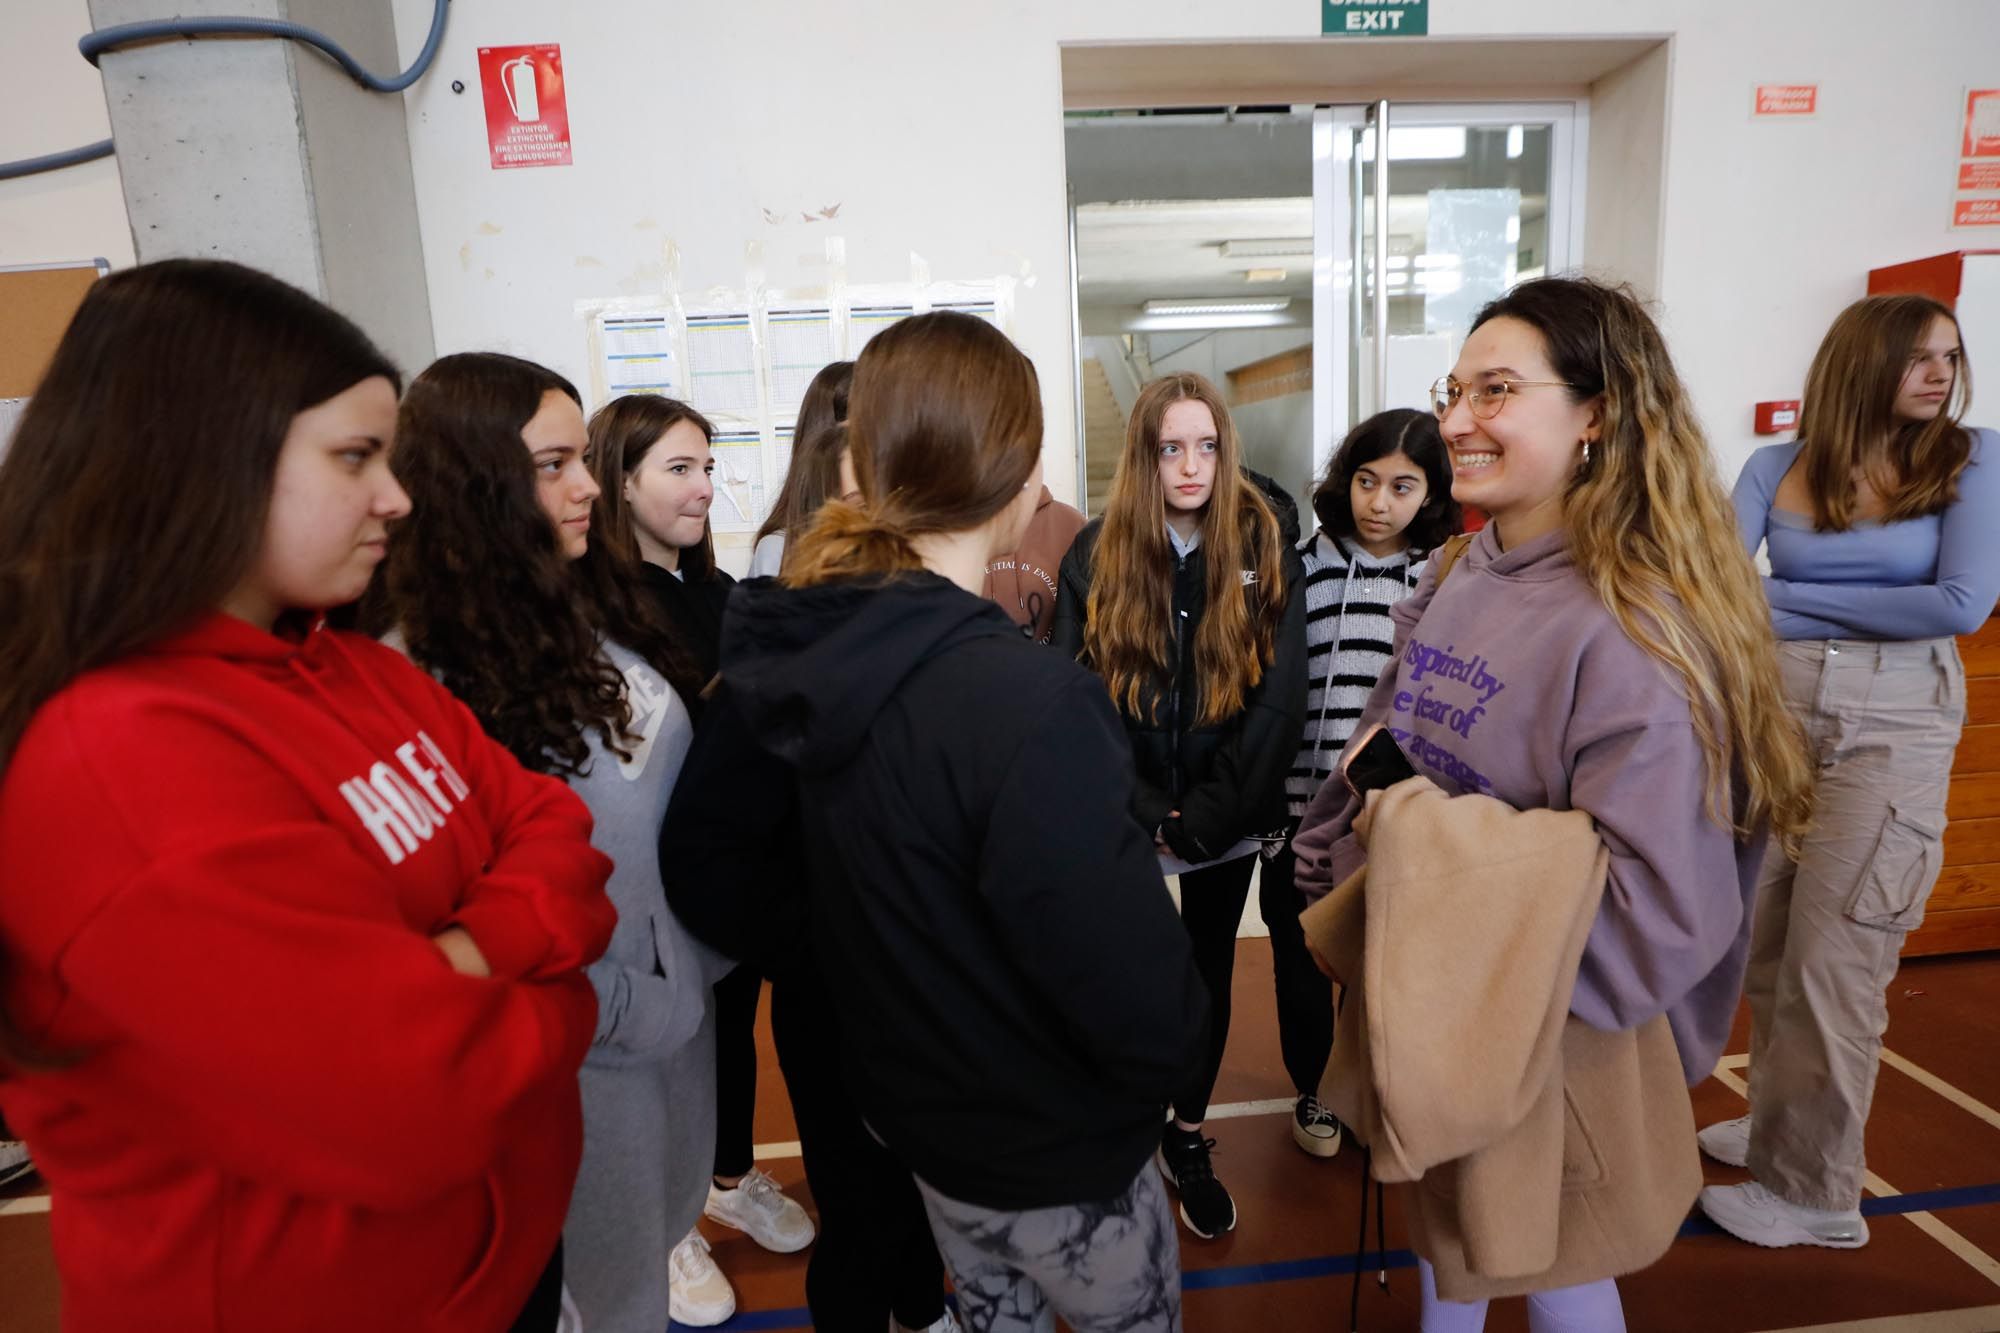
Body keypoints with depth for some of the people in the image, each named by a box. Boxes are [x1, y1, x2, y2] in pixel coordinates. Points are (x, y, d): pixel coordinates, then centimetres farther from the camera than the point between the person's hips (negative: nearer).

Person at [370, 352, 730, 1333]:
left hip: (687, 985, 7)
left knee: (673, 1217, 28)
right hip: (593, 1032, -6)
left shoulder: (588, 604, 0)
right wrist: (626, 1007, -16)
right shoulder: (423, 667, -22)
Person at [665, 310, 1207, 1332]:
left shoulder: (793, 651, -11)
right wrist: (1173, 1048, -8)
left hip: (906, 1100, 6)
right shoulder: (1025, 702, -34)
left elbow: (705, 859, 0)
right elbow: (1133, 1000, -30)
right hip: (1049, 1150, -6)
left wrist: (842, 949, 6)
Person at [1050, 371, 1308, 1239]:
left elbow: (1281, 700, -8)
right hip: (1123, 818, -1)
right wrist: (1145, 810, -14)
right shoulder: (1096, 555, -5)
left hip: (1227, 819, 1)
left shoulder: (1266, 549, -5)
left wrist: (1201, 817, -13)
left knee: (1210, 971, 16)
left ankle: (1188, 1138, 36)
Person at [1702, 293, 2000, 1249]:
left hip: (1893, 727, -2)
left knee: (1834, 960, 0)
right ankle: (1777, 1123, 32)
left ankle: (1814, 1192, 16)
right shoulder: (1777, 467, 4)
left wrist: (1788, 599, -7)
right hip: (1772, 711, 3)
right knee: (1769, 944, 11)